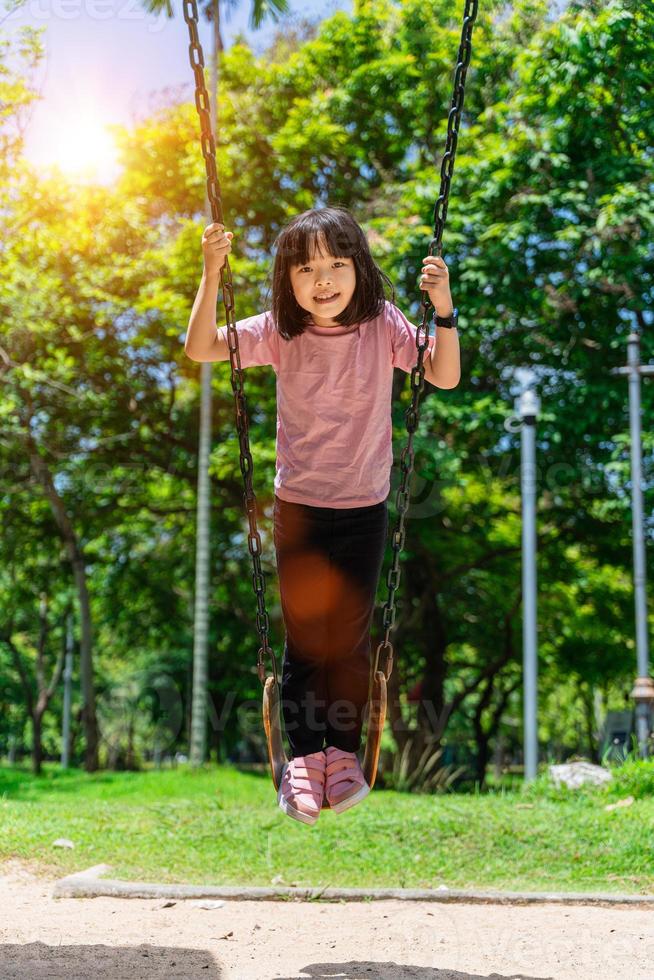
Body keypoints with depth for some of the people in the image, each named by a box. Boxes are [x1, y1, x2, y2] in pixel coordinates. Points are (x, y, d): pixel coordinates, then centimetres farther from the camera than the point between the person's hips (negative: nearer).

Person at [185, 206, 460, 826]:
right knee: (303, 639, 7)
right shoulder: (279, 332, -7)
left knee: (350, 639, 9)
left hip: (364, 508, 0)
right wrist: (212, 275, -22)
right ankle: (305, 756, 23)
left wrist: (443, 308, -27)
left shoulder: (382, 325, -8)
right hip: (298, 507, 0)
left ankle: (345, 751, 27)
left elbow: (445, 377, -14)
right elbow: (199, 349, -11)